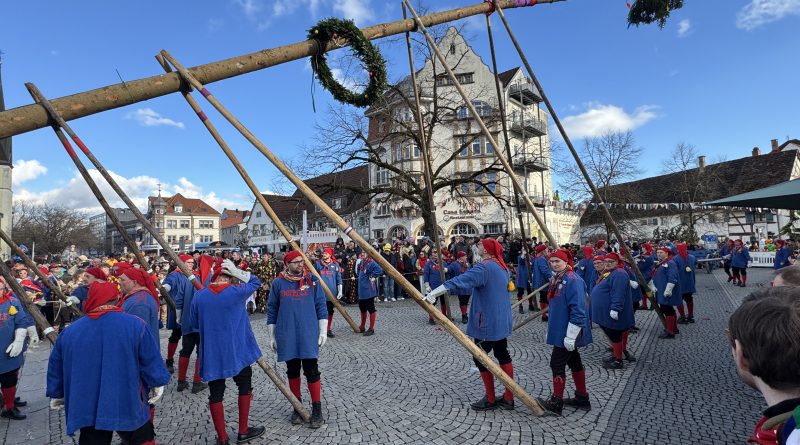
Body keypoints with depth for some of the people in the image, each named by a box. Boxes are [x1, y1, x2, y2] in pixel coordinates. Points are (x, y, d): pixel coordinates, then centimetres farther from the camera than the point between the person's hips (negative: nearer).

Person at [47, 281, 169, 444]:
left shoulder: (69, 331, -1)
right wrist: (157, 383, 3)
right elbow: (151, 361, -11)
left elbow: (55, 368, 11)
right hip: (128, 405, -3)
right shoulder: (135, 324, -13)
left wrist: (56, 395, 26)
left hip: (87, 408, 3)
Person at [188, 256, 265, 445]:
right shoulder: (237, 292, -13)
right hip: (238, 351, -2)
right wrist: (238, 271, -9)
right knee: (245, 387, 17)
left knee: (216, 393, 12)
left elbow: (194, 323, 7)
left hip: (211, 353, 2)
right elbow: (255, 281, 4)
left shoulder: (199, 296, -6)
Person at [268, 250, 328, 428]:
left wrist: (323, 331, -1)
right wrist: (271, 336, 7)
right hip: (287, 336, 1)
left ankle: (317, 409, 14)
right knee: (292, 371, 12)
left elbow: (321, 306, 3)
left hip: (308, 335, -1)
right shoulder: (278, 283, 0)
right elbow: (272, 311, 7)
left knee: (311, 371, 1)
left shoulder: (312, 280, 0)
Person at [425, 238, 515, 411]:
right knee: (503, 355, 14)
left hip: (487, 322, -9)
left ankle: (490, 399, 14)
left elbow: (461, 281, -33)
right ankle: (508, 398, 22)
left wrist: (434, 293, -39)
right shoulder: (501, 266, 9)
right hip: (501, 321, 9)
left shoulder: (484, 267, -20)